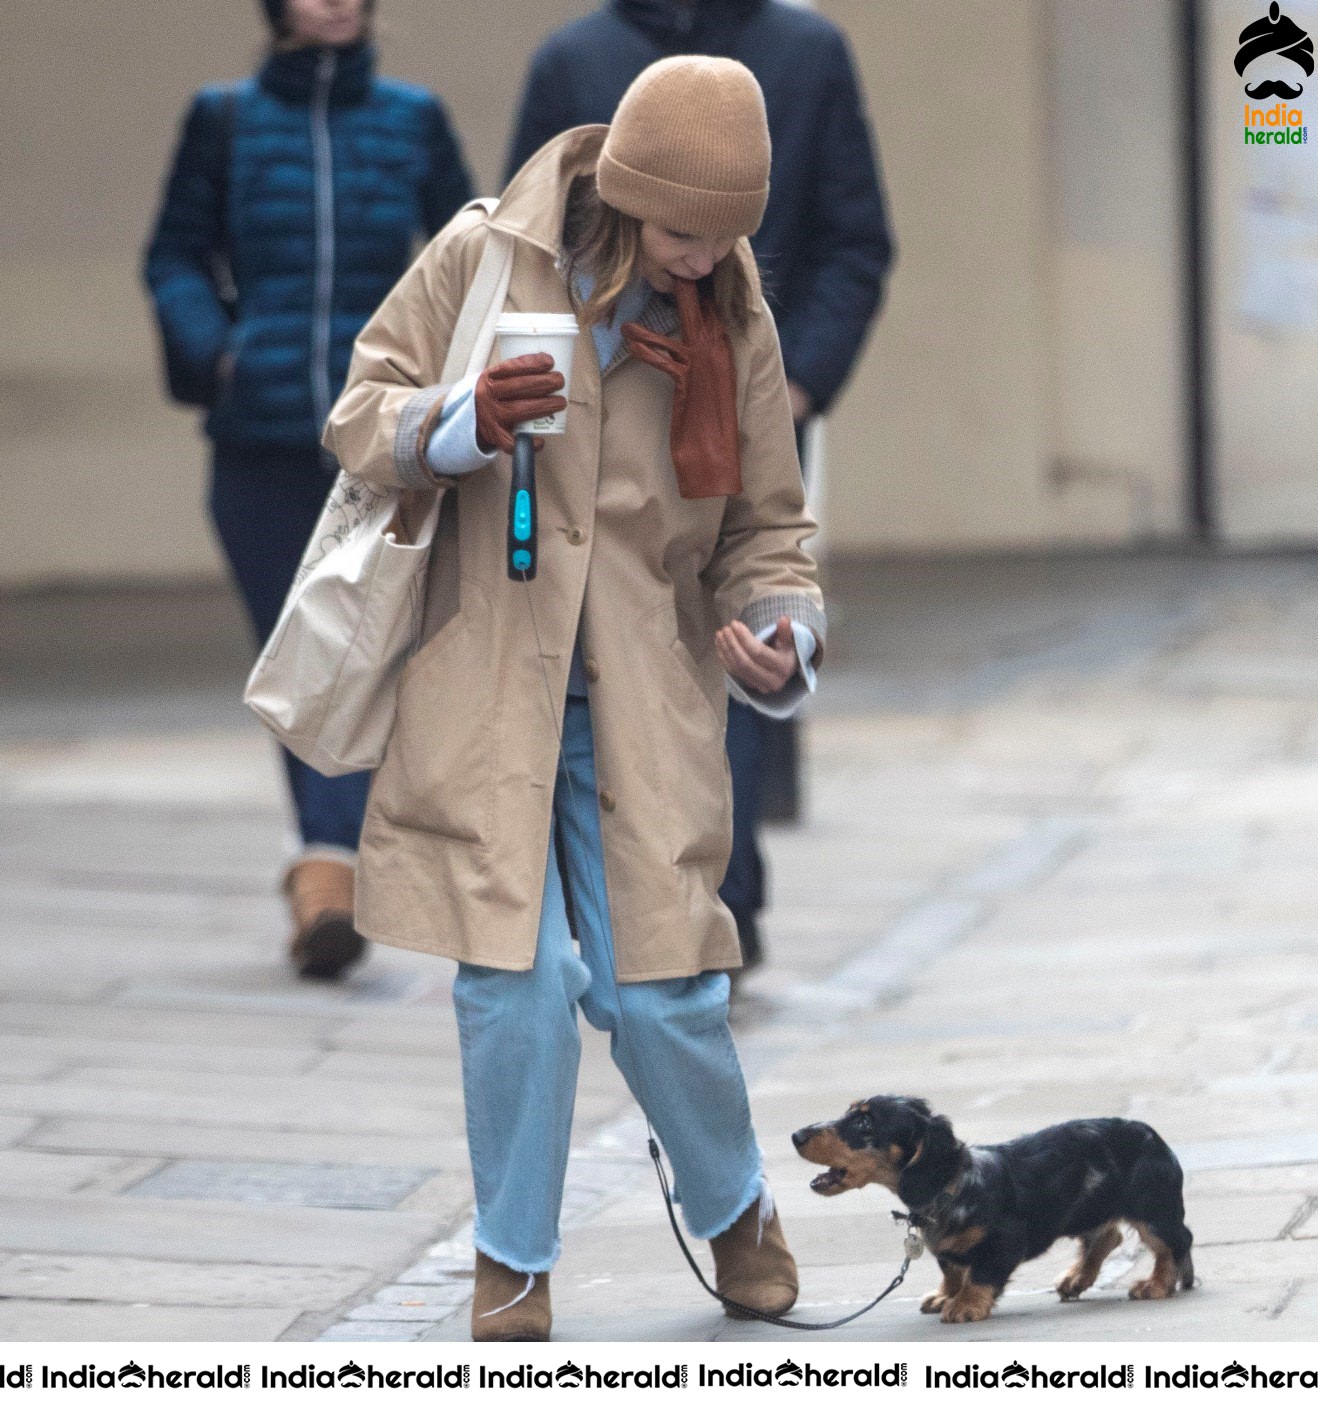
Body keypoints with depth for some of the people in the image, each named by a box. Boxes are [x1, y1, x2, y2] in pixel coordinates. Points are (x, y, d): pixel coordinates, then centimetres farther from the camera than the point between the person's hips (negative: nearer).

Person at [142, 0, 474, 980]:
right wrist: (211, 349, -7)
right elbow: (176, 257, 10)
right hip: (259, 435, 1)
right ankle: (332, 856, 16)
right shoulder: (226, 120, 4)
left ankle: (328, 873, -19)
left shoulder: (413, 121, 5)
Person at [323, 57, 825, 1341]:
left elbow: (764, 525, 11)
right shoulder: (484, 258, -4)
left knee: (660, 990, -2)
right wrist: (463, 422, -20)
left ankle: (737, 1213, 26)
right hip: (483, 683, -2)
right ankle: (513, 1258, 11)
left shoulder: (733, 321, 5)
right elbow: (360, 414, 1)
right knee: (516, 975, -9)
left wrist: (782, 633, -10)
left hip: (642, 702, 2)